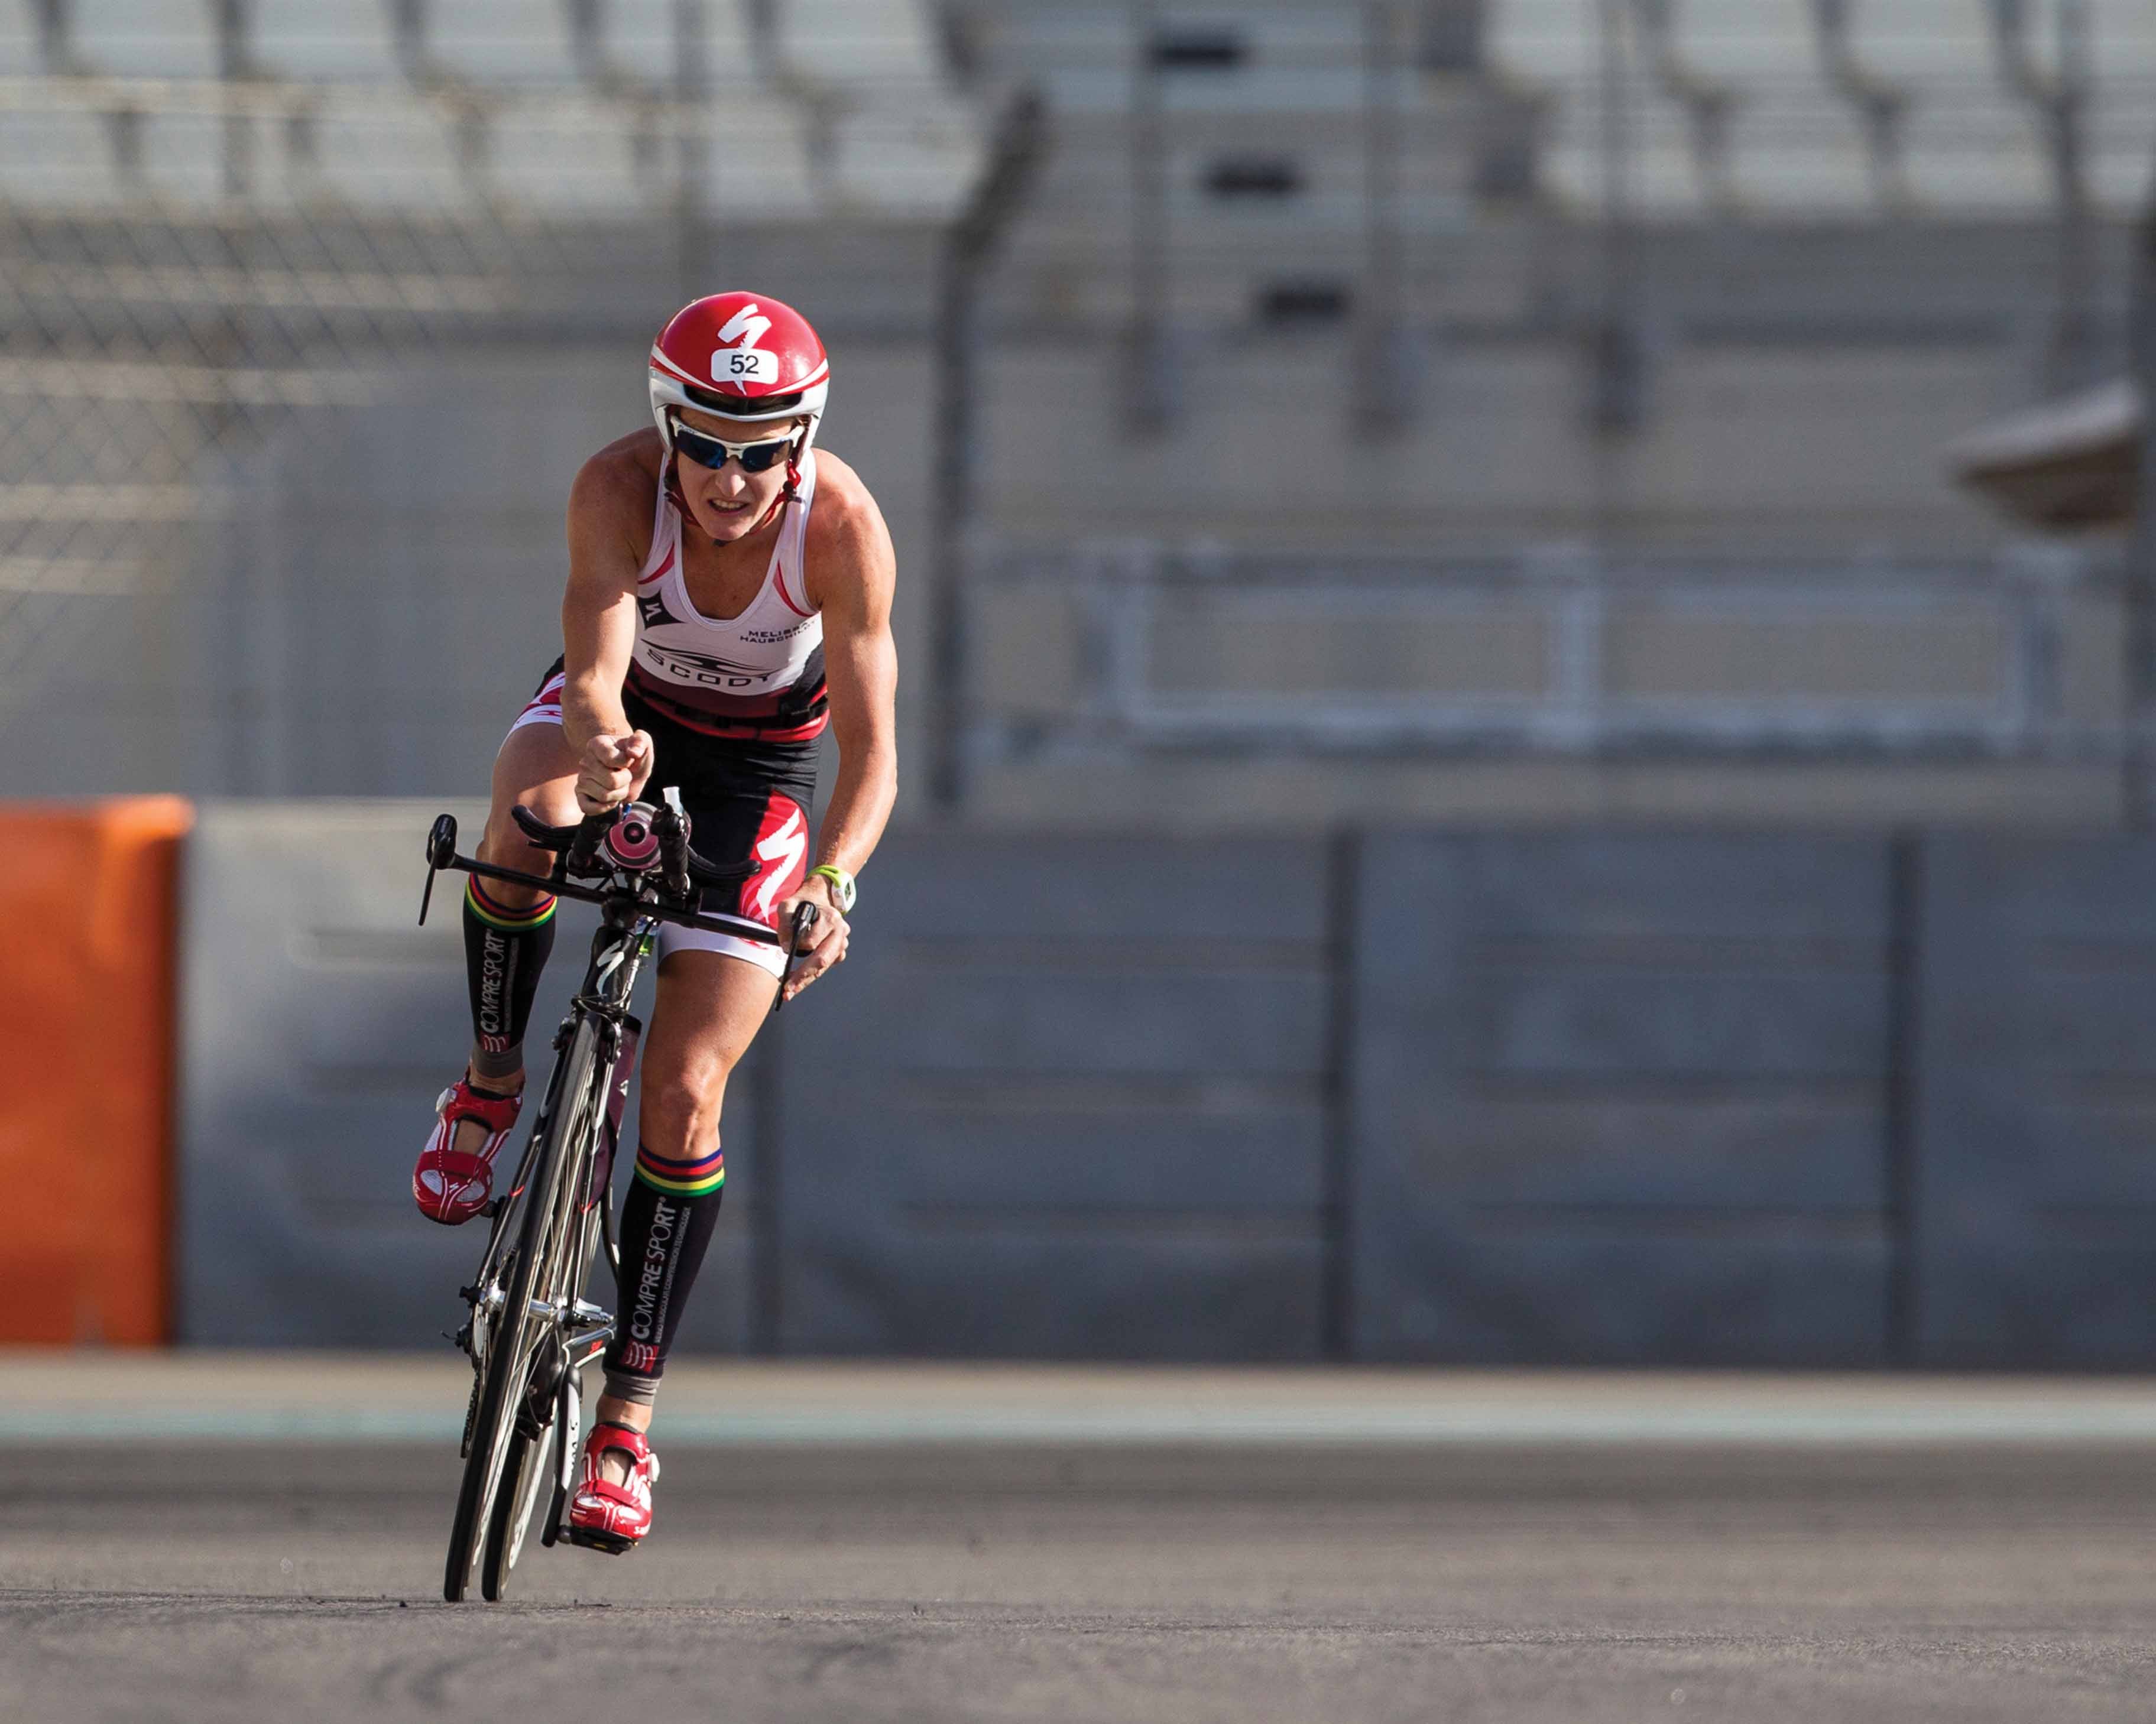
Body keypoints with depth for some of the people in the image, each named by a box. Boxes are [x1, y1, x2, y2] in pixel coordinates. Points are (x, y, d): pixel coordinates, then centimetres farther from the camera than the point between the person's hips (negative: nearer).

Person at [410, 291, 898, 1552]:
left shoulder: (844, 526, -31)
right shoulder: (621, 486, -31)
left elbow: (871, 746, -29)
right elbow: (595, 668, -42)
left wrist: (835, 881, -47)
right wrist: (602, 747, -66)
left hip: (760, 759, -1)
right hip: (627, 707, 1)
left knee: (684, 1093, -9)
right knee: (529, 820, -38)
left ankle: (629, 1419, -1)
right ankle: (491, 1086, -11)